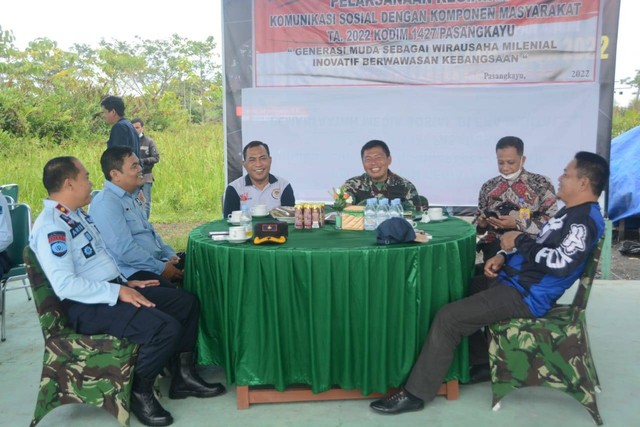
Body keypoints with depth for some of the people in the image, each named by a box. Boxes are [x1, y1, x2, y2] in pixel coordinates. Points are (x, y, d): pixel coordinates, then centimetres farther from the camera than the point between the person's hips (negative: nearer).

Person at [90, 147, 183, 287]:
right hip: (133, 273, -10)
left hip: (153, 262, 10)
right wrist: (162, 268, -17)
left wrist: (170, 255, 8)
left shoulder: (130, 197, 15)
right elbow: (125, 250, -23)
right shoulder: (106, 203, -16)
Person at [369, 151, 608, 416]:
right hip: (514, 280, 11)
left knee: (448, 317, -17)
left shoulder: (586, 219, -17)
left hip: (526, 295, -11)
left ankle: (415, 394, -7)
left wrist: (519, 241, -18)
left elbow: (561, 263, -30)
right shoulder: (571, 212, 16)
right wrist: (504, 257, 4)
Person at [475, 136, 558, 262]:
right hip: (494, 245, 2)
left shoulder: (542, 184, 3)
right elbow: (478, 223, 21)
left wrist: (516, 224, -16)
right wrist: (481, 224, -3)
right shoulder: (488, 187, 14)